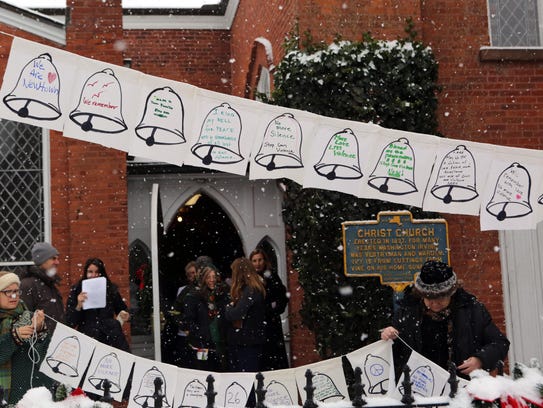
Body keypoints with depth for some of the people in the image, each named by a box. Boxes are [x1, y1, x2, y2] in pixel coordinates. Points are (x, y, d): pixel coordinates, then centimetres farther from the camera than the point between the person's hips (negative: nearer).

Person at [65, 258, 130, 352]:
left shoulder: (111, 289, 7)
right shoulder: (76, 290, 2)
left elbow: (122, 309, 24)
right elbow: (70, 323, -1)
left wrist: (124, 316, 3)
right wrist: (78, 306, -16)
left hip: (110, 340, 1)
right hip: (87, 342, -1)